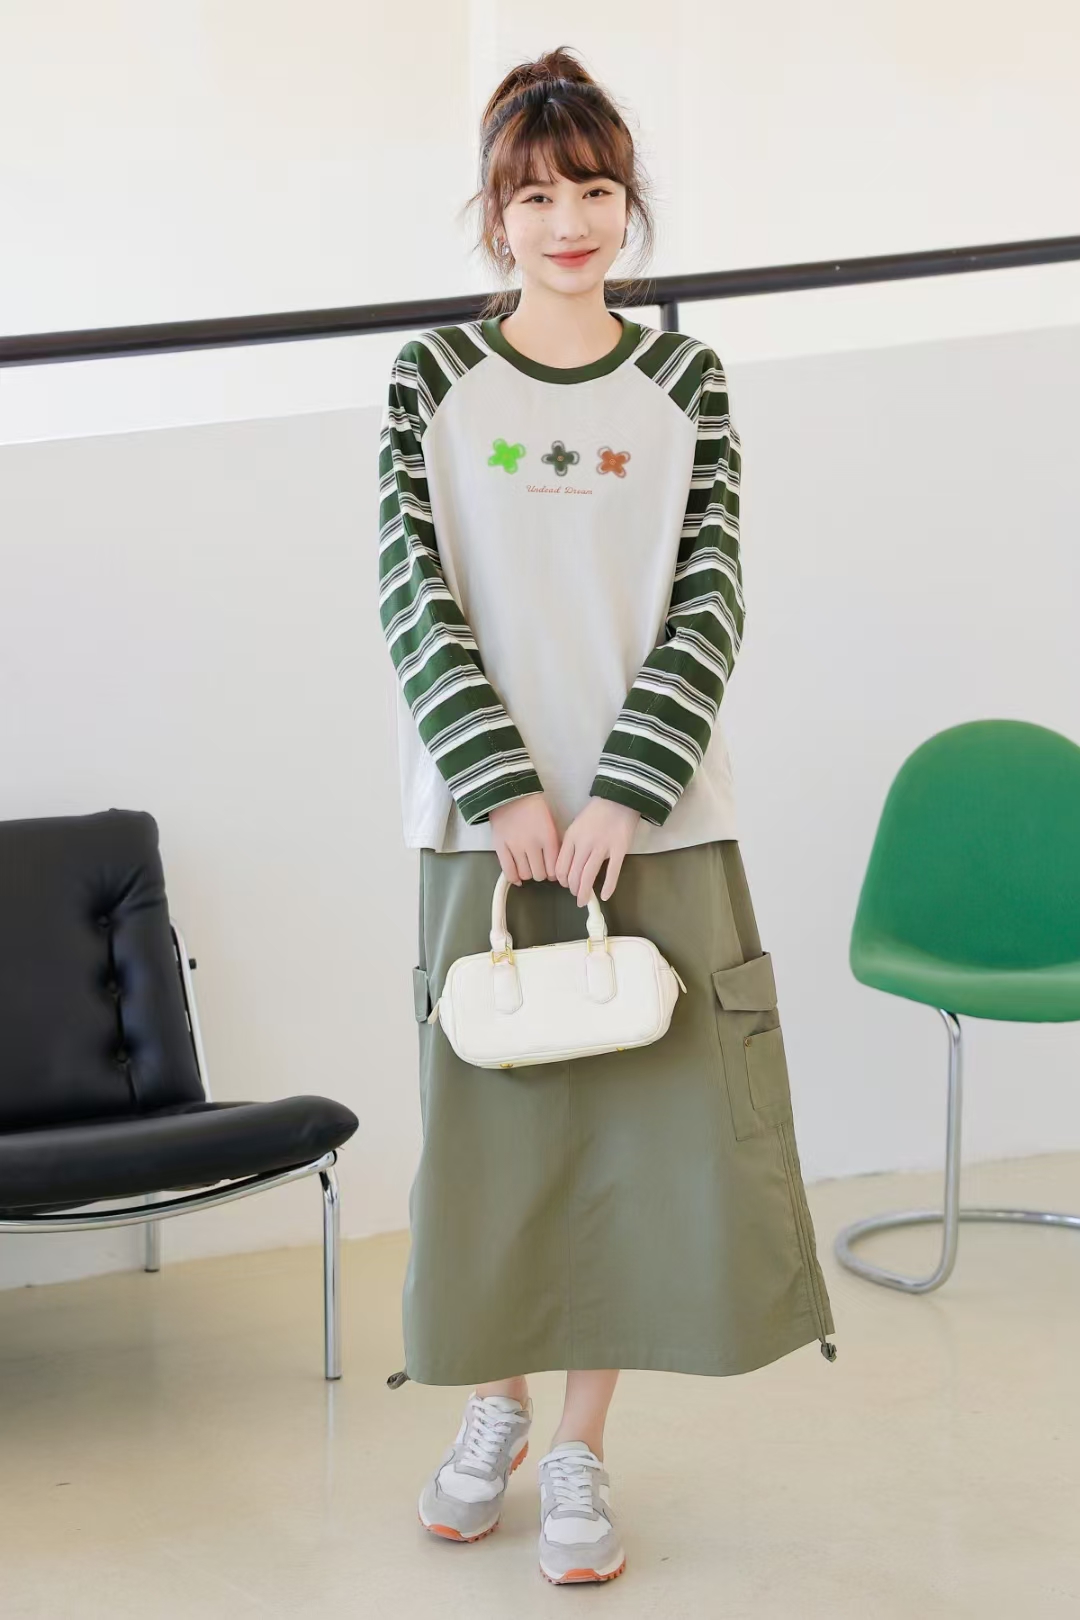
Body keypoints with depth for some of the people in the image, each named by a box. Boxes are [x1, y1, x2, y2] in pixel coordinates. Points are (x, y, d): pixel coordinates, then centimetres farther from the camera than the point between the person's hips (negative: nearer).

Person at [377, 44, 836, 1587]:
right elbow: (415, 598, -3)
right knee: (499, 1115, 7)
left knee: (648, 1118, 2)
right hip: (490, 813, 0)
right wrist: (506, 788, -13)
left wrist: (621, 792, -12)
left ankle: (583, 1448, 16)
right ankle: (498, 1403, 30)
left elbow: (711, 605, -1)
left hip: (656, 817, 1)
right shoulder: (435, 378, 2)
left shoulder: (684, 384, 5)